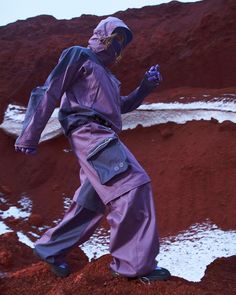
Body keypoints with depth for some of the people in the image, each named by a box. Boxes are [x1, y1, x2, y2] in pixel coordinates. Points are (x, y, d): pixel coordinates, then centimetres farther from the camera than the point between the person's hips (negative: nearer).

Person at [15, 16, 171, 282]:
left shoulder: (106, 75, 30)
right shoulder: (79, 55, 5)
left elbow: (121, 106, 39)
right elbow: (49, 93, -3)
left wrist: (145, 88, 23)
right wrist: (30, 135, -10)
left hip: (102, 138, 10)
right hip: (90, 132, -10)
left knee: (90, 202, 9)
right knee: (133, 185, -20)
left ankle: (50, 249, 23)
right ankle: (135, 263, -17)